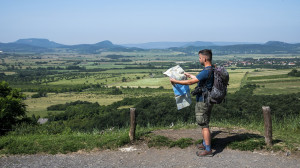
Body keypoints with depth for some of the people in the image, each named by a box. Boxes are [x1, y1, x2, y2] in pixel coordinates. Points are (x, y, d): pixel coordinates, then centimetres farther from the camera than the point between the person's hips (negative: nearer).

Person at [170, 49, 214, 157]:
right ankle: (205, 144, 32)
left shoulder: (206, 71, -23)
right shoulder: (212, 70, 8)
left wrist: (175, 81, -11)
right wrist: (190, 75, 38)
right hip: (207, 100, 10)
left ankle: (208, 150, 2)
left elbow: (190, 82, -22)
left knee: (204, 125, -4)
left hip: (203, 101, -10)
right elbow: (199, 79, 26)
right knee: (204, 124, 20)